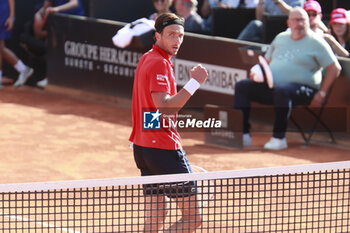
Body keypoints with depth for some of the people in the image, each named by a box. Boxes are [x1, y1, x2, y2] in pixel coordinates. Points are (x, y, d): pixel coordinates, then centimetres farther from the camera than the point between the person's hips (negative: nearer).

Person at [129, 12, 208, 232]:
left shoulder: (147, 59, 16)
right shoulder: (160, 63, -15)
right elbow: (163, 108, -24)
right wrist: (194, 83, -24)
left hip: (142, 146, 10)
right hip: (163, 147, -10)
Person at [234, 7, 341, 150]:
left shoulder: (316, 42, 0)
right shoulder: (280, 38, 19)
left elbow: (335, 68, -5)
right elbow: (267, 61, 30)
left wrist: (321, 93, -11)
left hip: (303, 89, -7)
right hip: (271, 86, 7)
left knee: (281, 90, -40)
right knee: (241, 86, -7)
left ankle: (279, 137, -34)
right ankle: (243, 134, -15)